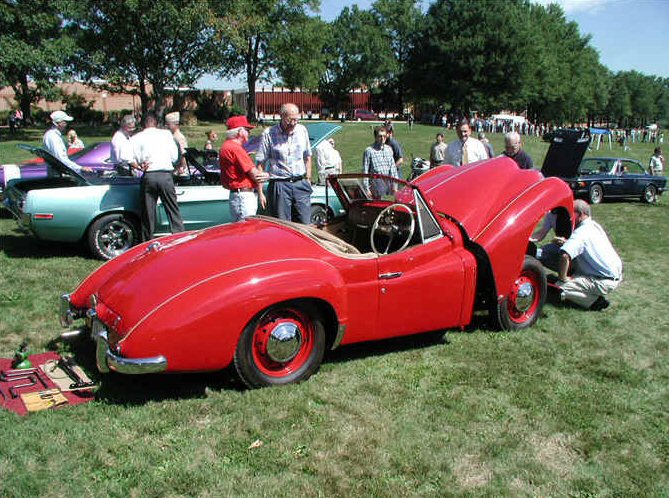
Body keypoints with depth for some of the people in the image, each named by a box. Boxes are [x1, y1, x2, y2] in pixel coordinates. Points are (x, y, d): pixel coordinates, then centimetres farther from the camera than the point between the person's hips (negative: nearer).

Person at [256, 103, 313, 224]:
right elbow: (260, 162, -4)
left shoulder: (302, 130, 7)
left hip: (301, 184, 3)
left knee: (306, 224, 3)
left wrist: (308, 179, 13)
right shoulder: (269, 134, -6)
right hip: (279, 186, -3)